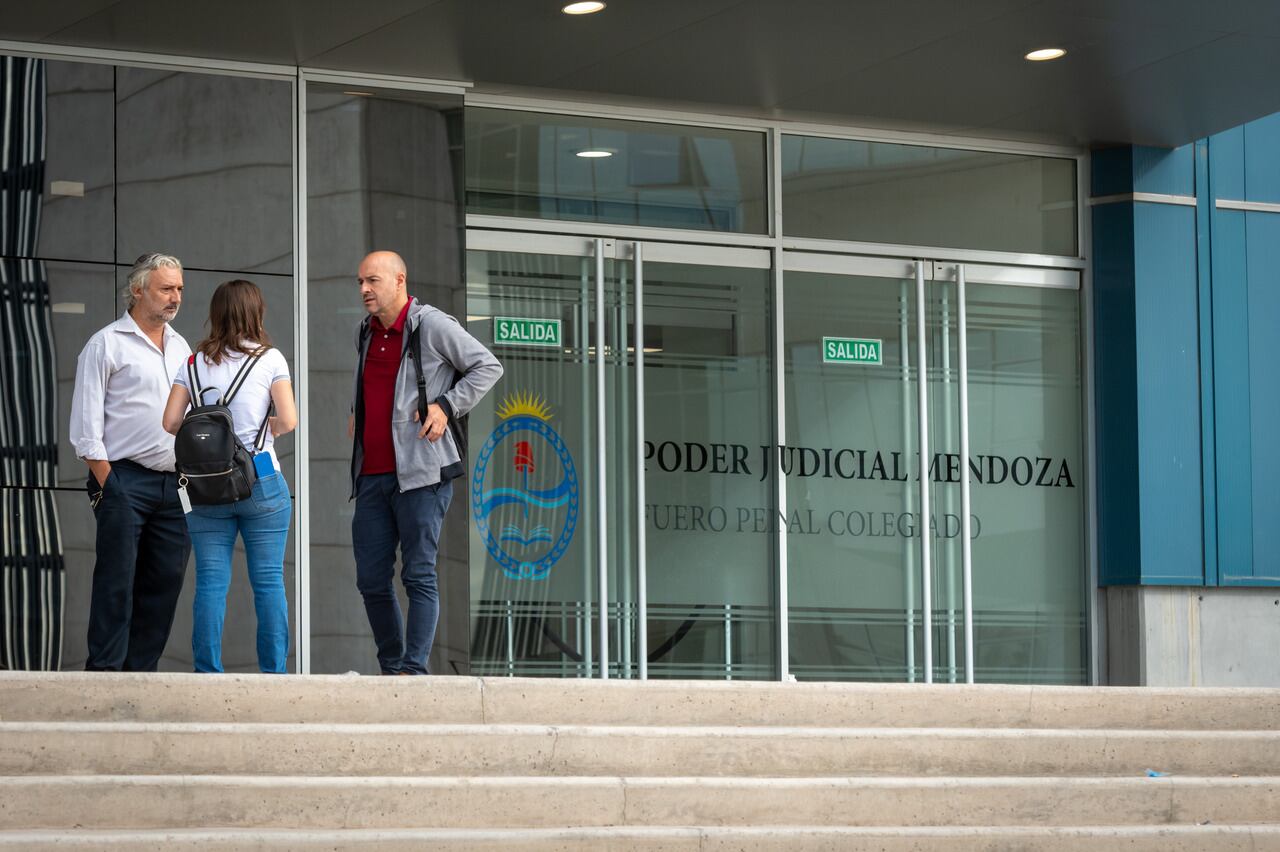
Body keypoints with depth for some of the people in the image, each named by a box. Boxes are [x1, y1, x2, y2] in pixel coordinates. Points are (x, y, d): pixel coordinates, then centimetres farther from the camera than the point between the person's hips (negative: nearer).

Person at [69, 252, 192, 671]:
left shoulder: (181, 348, 18)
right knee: (117, 583, -8)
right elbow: (86, 424, -4)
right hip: (125, 479, -6)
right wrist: (107, 483, -10)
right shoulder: (106, 344, 0)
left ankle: (141, 671, 8)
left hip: (175, 483, 6)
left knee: (165, 582, 3)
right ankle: (104, 670, -6)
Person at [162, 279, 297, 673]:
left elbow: (170, 422, -1)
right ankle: (273, 671, 4)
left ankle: (208, 673, 3)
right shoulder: (270, 359, -2)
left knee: (210, 582, 3)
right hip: (262, 480, -2)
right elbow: (288, 420, -9)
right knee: (269, 581, 3)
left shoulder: (195, 362, 5)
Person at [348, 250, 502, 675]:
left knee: (418, 576, -6)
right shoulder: (366, 332, 16)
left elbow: (488, 366, -2)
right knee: (371, 580, 7)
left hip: (420, 474, -7)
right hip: (371, 476, 7)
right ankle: (391, 668, 18)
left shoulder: (432, 326, -6)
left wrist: (447, 405, -10)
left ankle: (413, 671, -7)